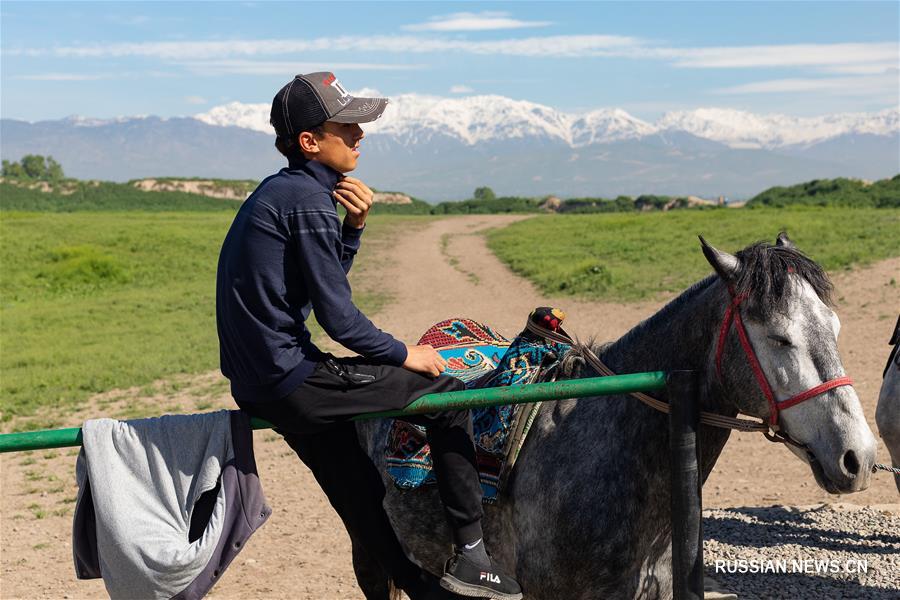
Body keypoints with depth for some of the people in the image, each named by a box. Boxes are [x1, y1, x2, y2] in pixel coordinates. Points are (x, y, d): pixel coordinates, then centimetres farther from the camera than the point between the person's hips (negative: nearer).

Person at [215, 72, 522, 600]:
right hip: (292, 380, -10)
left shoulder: (277, 191, 13)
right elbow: (337, 317, -18)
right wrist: (403, 354, -4)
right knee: (449, 396, -2)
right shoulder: (308, 200, -17)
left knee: (361, 492, 22)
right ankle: (471, 556, 2)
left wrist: (354, 227, 4)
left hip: (258, 386, 10)